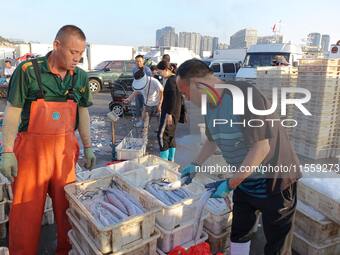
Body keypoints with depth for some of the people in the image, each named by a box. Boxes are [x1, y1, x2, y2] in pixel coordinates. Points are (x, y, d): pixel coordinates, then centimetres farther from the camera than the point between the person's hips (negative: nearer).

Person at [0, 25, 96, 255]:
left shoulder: (81, 77, 3)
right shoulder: (28, 70, -9)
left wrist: (88, 147, 10)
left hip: (66, 148, 3)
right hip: (32, 147, -3)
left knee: (67, 205, 13)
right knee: (27, 210, 8)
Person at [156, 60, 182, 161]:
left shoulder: (170, 81, -15)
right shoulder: (176, 78, 15)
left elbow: (172, 98, -22)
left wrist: (169, 113, -21)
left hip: (169, 112, -10)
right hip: (175, 112, 10)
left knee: (162, 135, -7)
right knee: (171, 136, 14)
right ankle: (171, 160, 22)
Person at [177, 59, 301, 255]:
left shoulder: (244, 95, -26)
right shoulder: (210, 105, 1)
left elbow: (261, 147, -27)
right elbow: (212, 141, 18)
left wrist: (230, 184, -22)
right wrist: (195, 166, 21)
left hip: (274, 180, -7)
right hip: (245, 179, 8)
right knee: (238, 233, 19)